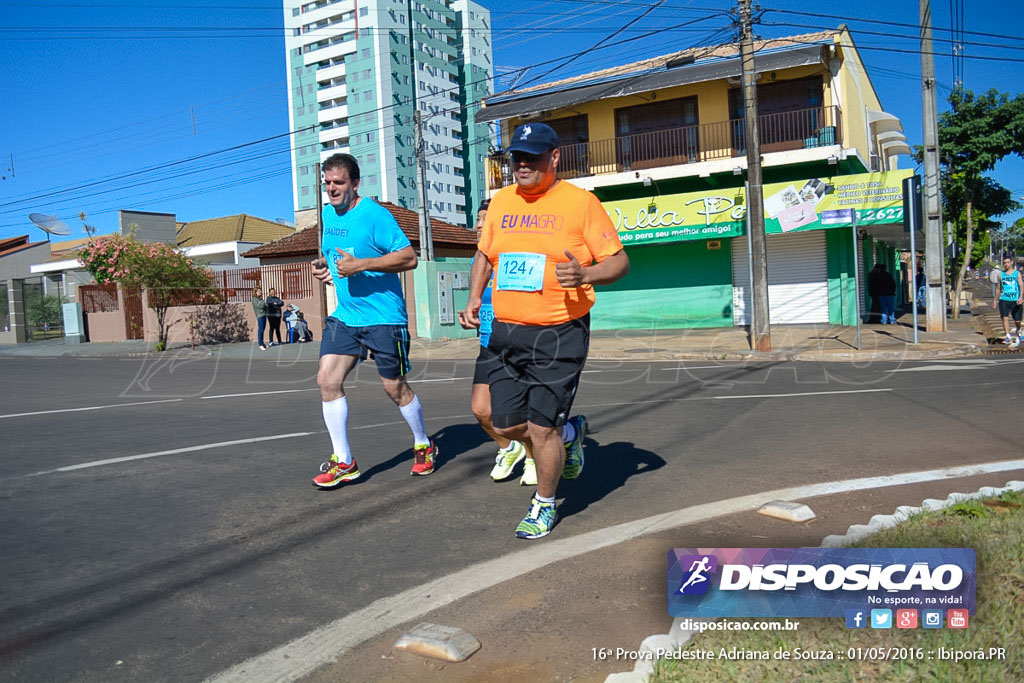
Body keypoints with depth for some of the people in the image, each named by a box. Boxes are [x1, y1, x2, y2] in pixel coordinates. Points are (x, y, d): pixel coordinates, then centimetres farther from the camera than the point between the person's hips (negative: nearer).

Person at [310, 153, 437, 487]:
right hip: (344, 315, 7)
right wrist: (324, 265, 4)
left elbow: (409, 258, -20)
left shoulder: (374, 214, -14)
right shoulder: (328, 214, 10)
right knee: (327, 380, -5)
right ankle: (344, 462, 6)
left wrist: (360, 265, -26)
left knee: (394, 387, 4)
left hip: (383, 316, -7)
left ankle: (424, 445, 29)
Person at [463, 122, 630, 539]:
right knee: (506, 424, 9)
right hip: (507, 333, 6)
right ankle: (570, 433, 38)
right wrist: (475, 297, 9)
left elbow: (619, 261, -5)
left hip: (559, 334, -6)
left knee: (542, 428, -4)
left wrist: (584, 275, -24)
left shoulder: (580, 202, -5)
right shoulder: (501, 201, 11)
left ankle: (544, 505, 22)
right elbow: (484, 254, 23)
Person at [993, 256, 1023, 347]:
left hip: (1016, 300, -2)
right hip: (1004, 299, 2)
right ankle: (1008, 337, -11)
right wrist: (995, 300, 21)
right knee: (1005, 318, -14)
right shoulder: (1001, 274, 11)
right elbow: (998, 288, 20)